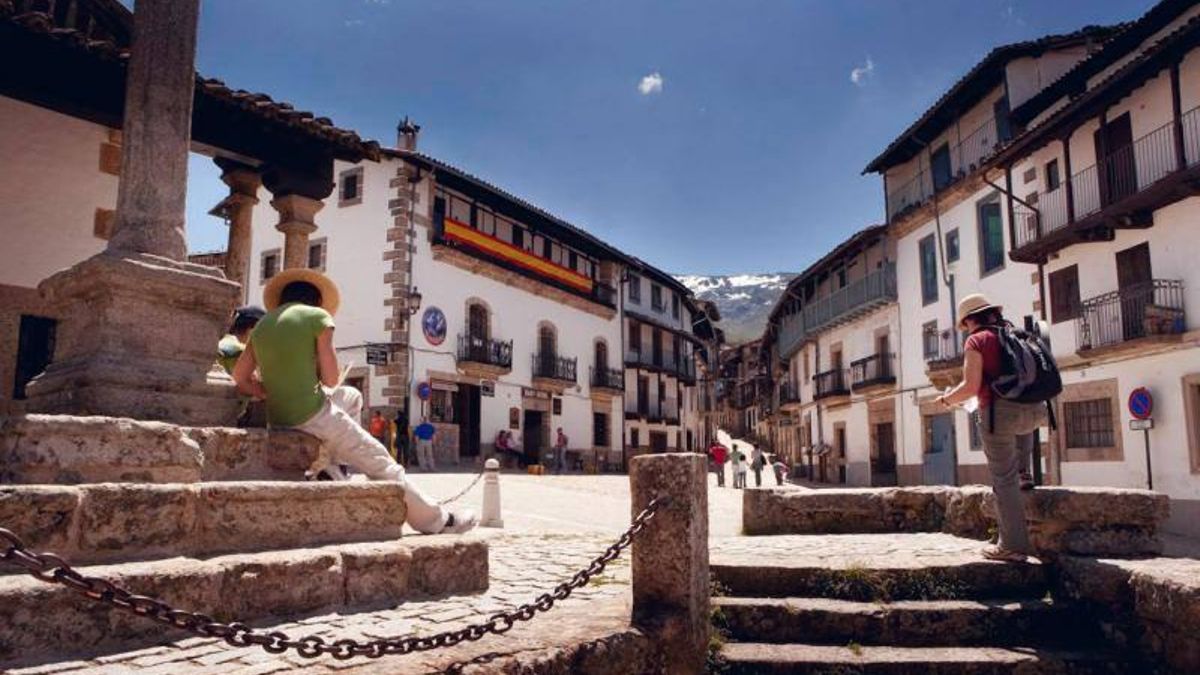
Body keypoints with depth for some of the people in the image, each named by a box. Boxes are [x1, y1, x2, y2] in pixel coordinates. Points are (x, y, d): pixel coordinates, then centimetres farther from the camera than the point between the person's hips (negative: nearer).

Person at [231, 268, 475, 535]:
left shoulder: (261, 326, 14)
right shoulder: (318, 316, -3)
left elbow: (240, 377, 13)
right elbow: (330, 379, -6)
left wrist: (278, 395, 11)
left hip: (277, 419, 7)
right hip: (312, 414, -7)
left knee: (351, 396, 31)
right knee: (380, 462, 5)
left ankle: (328, 466, 17)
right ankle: (436, 520, 10)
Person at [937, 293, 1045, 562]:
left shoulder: (977, 341, -2)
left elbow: (971, 386, -11)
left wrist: (947, 400, 7)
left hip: (1000, 411, -6)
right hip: (1034, 410, 6)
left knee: (1004, 480, 2)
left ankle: (1013, 546, 4)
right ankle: (1022, 472, 32)